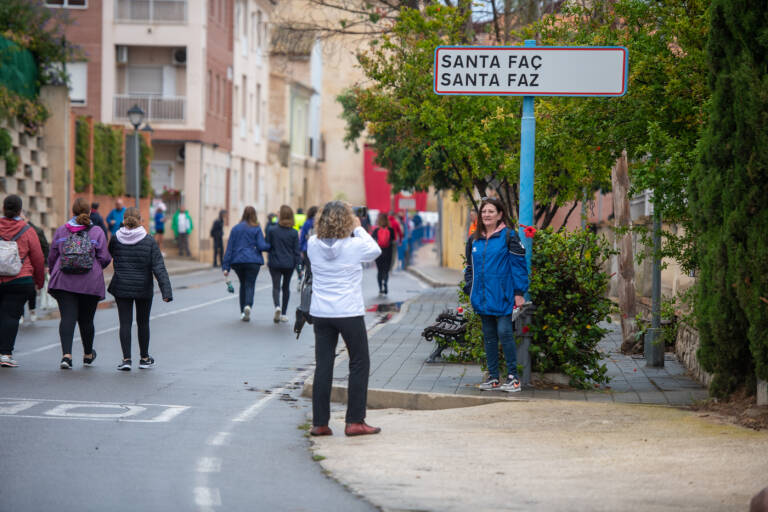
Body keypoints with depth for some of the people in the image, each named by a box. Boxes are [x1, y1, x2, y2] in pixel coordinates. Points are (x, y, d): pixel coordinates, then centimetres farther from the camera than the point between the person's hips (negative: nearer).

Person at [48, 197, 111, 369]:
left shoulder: (61, 231, 5)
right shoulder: (97, 232, -1)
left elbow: (52, 257, 8)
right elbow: (104, 258, -2)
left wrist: (54, 273, 25)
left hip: (64, 282, 1)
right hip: (90, 284, -1)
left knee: (67, 317, -5)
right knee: (86, 319, 13)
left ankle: (66, 354, -23)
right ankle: (88, 355, 31)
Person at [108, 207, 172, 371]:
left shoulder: (116, 239, -5)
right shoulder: (149, 241, -9)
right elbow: (159, 267, -12)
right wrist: (166, 290, -14)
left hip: (121, 287, 0)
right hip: (144, 289, 0)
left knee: (125, 323, 2)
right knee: (143, 323, 13)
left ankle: (126, 359, -7)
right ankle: (144, 359, 22)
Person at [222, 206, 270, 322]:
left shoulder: (235, 229, 7)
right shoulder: (256, 229, -2)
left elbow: (229, 248, 5)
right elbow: (261, 246, -10)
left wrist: (226, 267, 4)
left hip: (238, 261, 3)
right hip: (253, 260, -3)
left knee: (243, 284, 17)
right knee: (250, 285, -5)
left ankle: (243, 312, 16)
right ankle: (248, 305, -31)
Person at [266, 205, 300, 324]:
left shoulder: (272, 231, -7)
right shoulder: (294, 233, -4)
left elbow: (267, 246, 0)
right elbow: (296, 251, -2)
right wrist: (298, 264, 4)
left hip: (275, 263, -2)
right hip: (289, 264, 2)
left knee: (276, 286, -1)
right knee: (286, 287, 15)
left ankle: (277, 306, -29)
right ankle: (283, 314, 18)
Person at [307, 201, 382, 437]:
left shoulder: (313, 245, -3)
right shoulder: (354, 246, -12)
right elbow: (375, 250, 7)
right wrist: (359, 229, 13)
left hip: (321, 314, 4)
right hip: (349, 313, -4)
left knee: (323, 366, 7)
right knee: (359, 364, 8)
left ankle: (319, 423, 7)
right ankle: (355, 421, 7)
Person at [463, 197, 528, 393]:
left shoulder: (509, 236, -5)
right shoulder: (474, 240, 12)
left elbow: (518, 265, -6)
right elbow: (469, 268, 21)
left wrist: (519, 292, -11)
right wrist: (470, 291, 11)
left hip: (502, 296, -6)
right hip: (483, 299, 6)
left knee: (504, 333, -10)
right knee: (489, 336, 10)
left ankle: (513, 377, -2)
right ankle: (493, 377, 16)